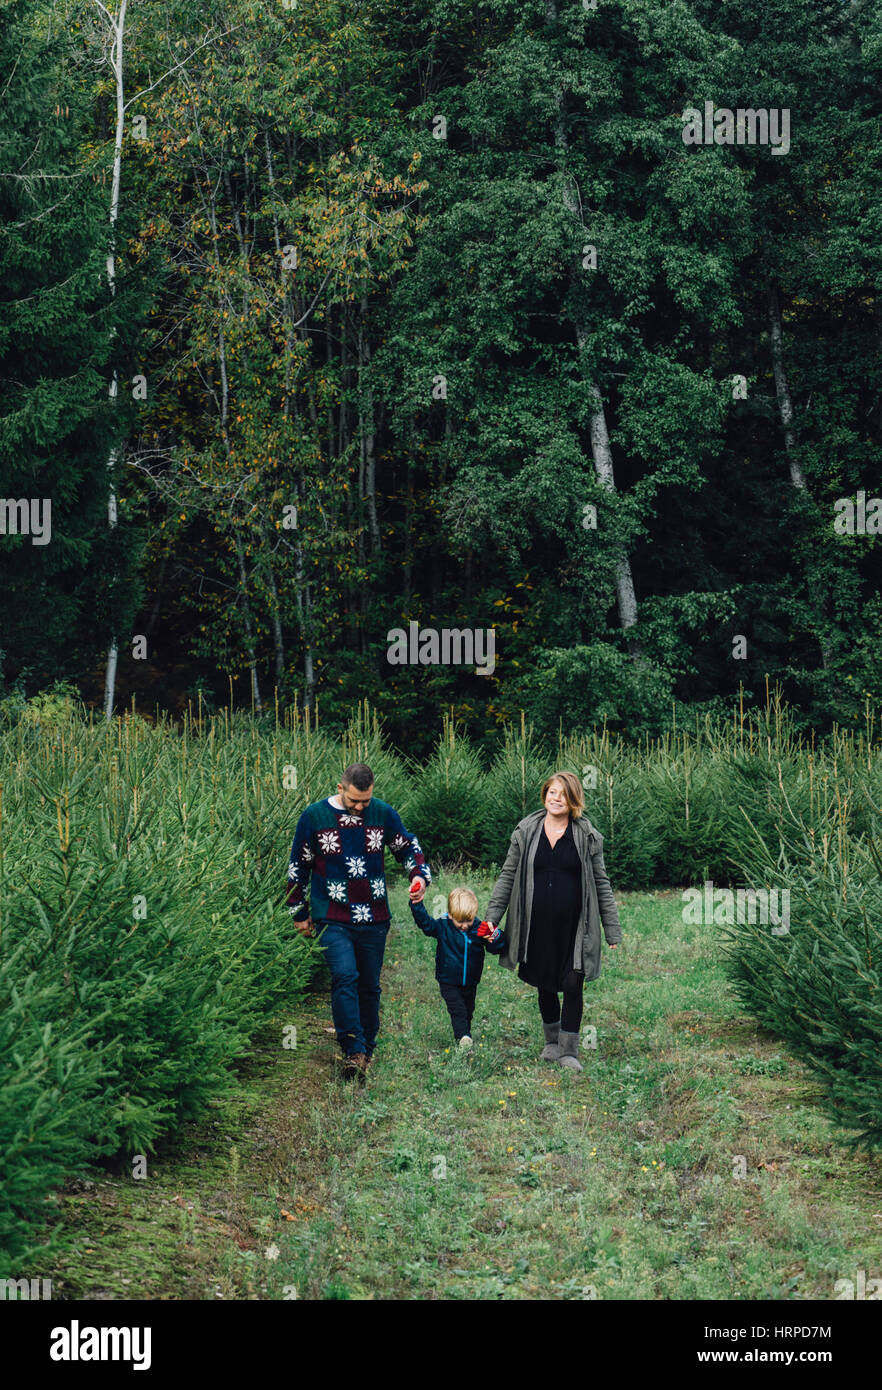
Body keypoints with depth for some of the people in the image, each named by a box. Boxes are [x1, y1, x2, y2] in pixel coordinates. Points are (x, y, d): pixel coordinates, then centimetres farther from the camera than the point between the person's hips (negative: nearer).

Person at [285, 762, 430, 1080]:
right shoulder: (314, 816, -4)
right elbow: (298, 867, 6)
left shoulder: (383, 814, 1)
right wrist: (299, 914, 9)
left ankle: (367, 1050, 25)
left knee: (370, 985, 10)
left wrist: (420, 875, -5)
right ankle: (353, 1051, -21)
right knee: (345, 976, -21)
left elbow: (408, 847, 15)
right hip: (333, 919, -3)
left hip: (373, 919, 3)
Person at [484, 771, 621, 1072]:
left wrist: (612, 930, 4)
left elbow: (601, 883, 5)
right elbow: (508, 876, 9)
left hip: (573, 926, -2)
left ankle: (568, 1051, 7)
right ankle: (552, 1042, 31)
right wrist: (492, 917, 4)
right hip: (537, 926, 2)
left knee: (572, 985, -4)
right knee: (545, 985, 13)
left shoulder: (587, 836, 1)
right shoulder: (525, 832, 4)